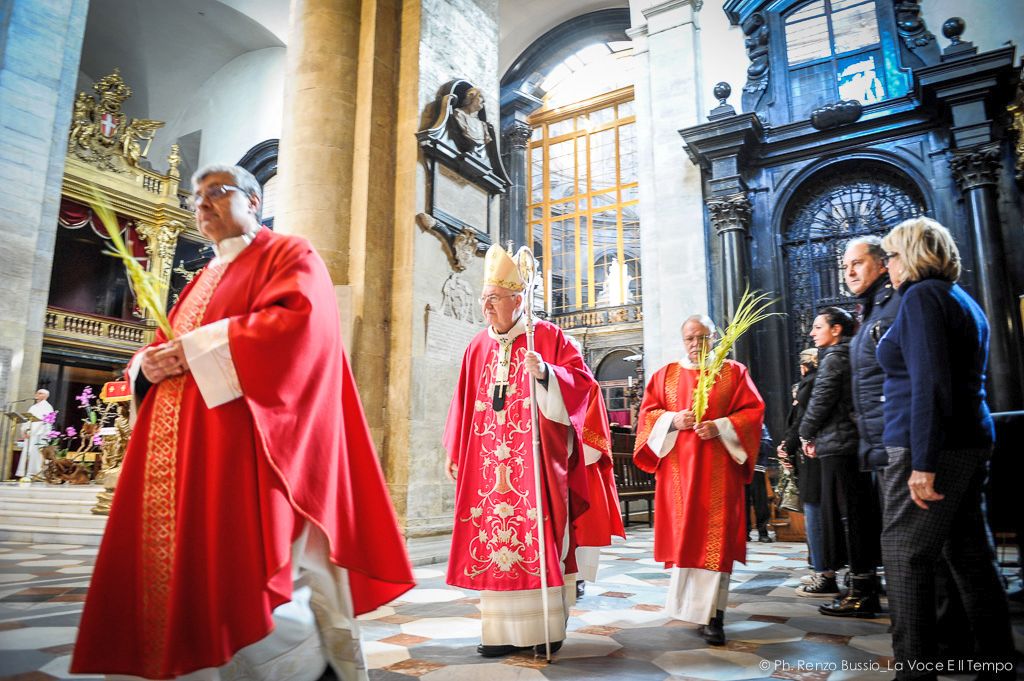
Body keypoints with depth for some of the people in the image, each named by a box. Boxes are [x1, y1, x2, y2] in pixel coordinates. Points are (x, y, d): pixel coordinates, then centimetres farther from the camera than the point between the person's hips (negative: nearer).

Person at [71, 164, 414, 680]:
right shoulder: (203, 280, 27)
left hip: (244, 445, -8)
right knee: (173, 570, 6)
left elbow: (299, 320, -17)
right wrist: (150, 365, 0)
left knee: (243, 574, -11)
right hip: (177, 450, 8)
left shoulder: (289, 256, 3)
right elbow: (158, 348, 25)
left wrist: (199, 348, -13)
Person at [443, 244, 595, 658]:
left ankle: (546, 628, 9)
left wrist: (545, 372, -24)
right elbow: (464, 402, 15)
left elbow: (581, 379, -7)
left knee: (537, 539, -2)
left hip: (535, 457, -4)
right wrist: (454, 451, 12)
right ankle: (504, 630, 12)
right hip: (490, 460, 5)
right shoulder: (478, 347, 14)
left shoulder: (547, 336, 0)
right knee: (493, 541, 3)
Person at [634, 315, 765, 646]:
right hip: (678, 466, 2)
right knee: (684, 533, 6)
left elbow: (753, 411, 0)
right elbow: (647, 412, 7)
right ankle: (688, 600, 27)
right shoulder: (666, 375, 11)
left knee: (715, 536, -5)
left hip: (718, 468, -2)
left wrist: (720, 426, -15)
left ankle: (712, 615, -1)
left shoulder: (734, 372, 7)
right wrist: (674, 420, -12)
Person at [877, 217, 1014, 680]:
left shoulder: (922, 296, -11)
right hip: (970, 441, 10)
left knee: (905, 556, -4)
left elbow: (930, 383, -20)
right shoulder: (963, 299, 18)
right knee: (970, 554, 15)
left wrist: (923, 462, -21)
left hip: (930, 447, -10)